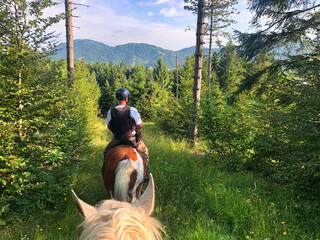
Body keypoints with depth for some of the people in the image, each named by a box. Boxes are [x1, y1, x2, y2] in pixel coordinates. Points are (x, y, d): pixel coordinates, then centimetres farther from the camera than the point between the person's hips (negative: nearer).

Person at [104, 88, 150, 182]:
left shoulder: (111, 111, -8)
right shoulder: (132, 110, -16)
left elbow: (109, 126, 4)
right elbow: (140, 125, -8)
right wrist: (137, 133, 13)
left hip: (117, 139, 2)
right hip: (132, 139, -2)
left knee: (106, 151, 31)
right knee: (145, 152, 22)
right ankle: (145, 175, 29)